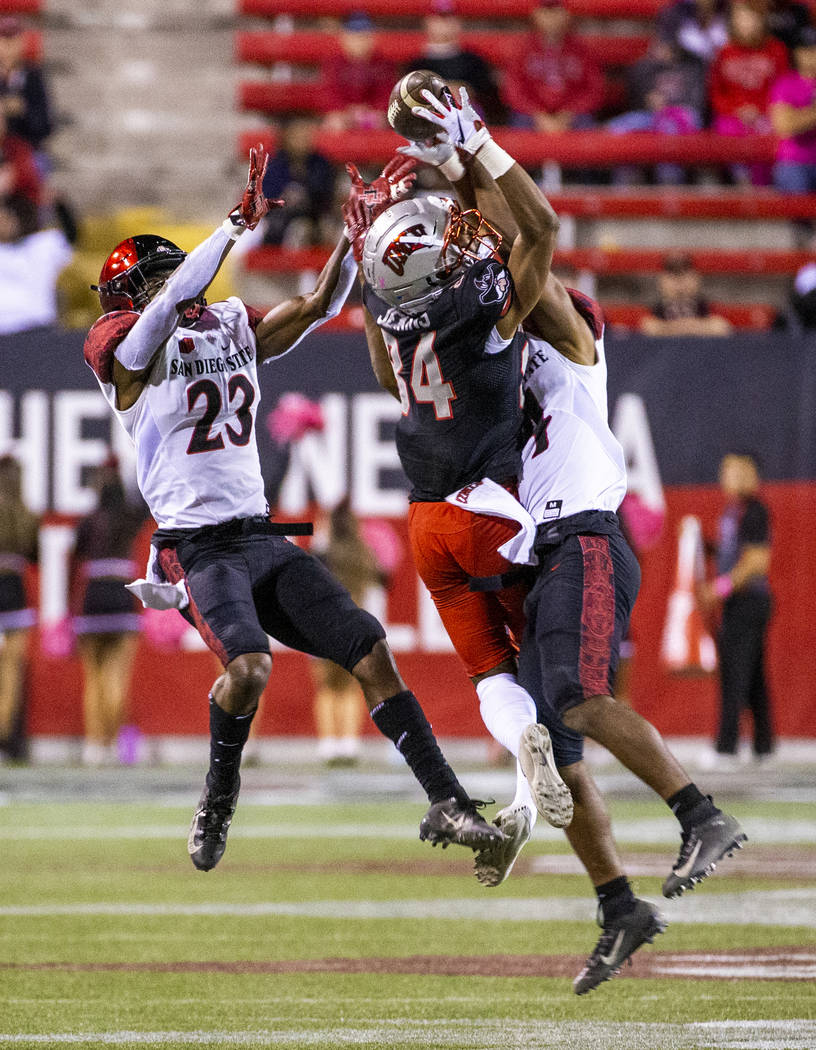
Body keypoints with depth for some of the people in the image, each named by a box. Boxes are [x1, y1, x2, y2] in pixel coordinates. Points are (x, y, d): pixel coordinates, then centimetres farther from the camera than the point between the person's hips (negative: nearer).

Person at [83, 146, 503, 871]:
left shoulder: (234, 327, 15)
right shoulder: (126, 346, -6)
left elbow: (319, 306, 12)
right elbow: (172, 307, -25)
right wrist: (238, 223, -31)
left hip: (263, 537, 7)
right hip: (196, 545, -7)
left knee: (370, 651, -4)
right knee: (249, 664, -30)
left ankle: (447, 803, 0)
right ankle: (219, 797, -3)